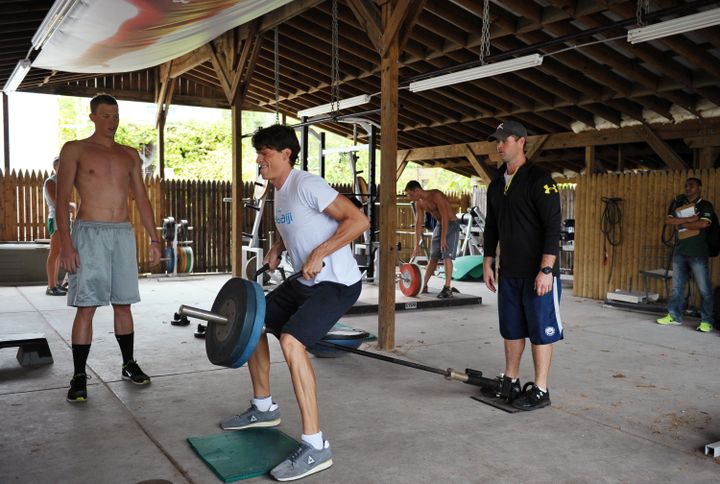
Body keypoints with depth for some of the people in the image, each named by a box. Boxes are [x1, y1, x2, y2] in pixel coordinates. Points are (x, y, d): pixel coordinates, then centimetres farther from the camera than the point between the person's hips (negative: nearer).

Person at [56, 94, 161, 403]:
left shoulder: (130, 155, 14)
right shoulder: (75, 150, 1)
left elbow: (141, 199, 14)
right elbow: (62, 199, -5)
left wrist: (154, 239, 8)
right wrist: (65, 243, -14)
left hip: (123, 234, 4)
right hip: (90, 233, -4)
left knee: (123, 304, 10)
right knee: (86, 306, -5)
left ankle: (129, 365, 22)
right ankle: (79, 377, 3)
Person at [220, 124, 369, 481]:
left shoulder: (306, 185, -17)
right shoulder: (279, 192, 11)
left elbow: (359, 221, -23)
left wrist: (319, 253, -26)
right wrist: (277, 249, 11)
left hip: (337, 281, -10)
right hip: (307, 281, 10)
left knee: (290, 341, -28)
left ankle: (315, 446, -21)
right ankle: (263, 408, 32)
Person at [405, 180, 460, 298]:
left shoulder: (436, 195, -23)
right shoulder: (419, 203, 0)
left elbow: (445, 216, -26)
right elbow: (418, 224, 4)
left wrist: (443, 238, -27)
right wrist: (417, 246, 3)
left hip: (451, 224, -7)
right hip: (439, 225, 7)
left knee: (446, 256, -17)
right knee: (433, 257, 10)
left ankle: (448, 288, -18)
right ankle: (423, 286, 18)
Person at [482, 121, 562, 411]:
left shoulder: (539, 179, -11)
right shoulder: (496, 185, 12)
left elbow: (553, 227, -16)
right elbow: (491, 227, 19)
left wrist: (546, 270, -20)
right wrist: (488, 263, 14)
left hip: (538, 273, -7)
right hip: (508, 272, 7)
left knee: (541, 330, 1)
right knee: (511, 329, 14)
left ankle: (540, 391, 10)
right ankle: (511, 382, 26)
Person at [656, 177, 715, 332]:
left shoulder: (705, 205, 1)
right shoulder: (679, 204, 14)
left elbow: (703, 223, -17)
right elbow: (668, 220, -2)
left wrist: (681, 224, -7)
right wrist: (689, 219, -13)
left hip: (698, 253, -5)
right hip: (680, 251, 5)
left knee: (704, 288, -4)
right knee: (677, 286, 10)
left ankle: (706, 321, 1)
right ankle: (674, 316, 18)